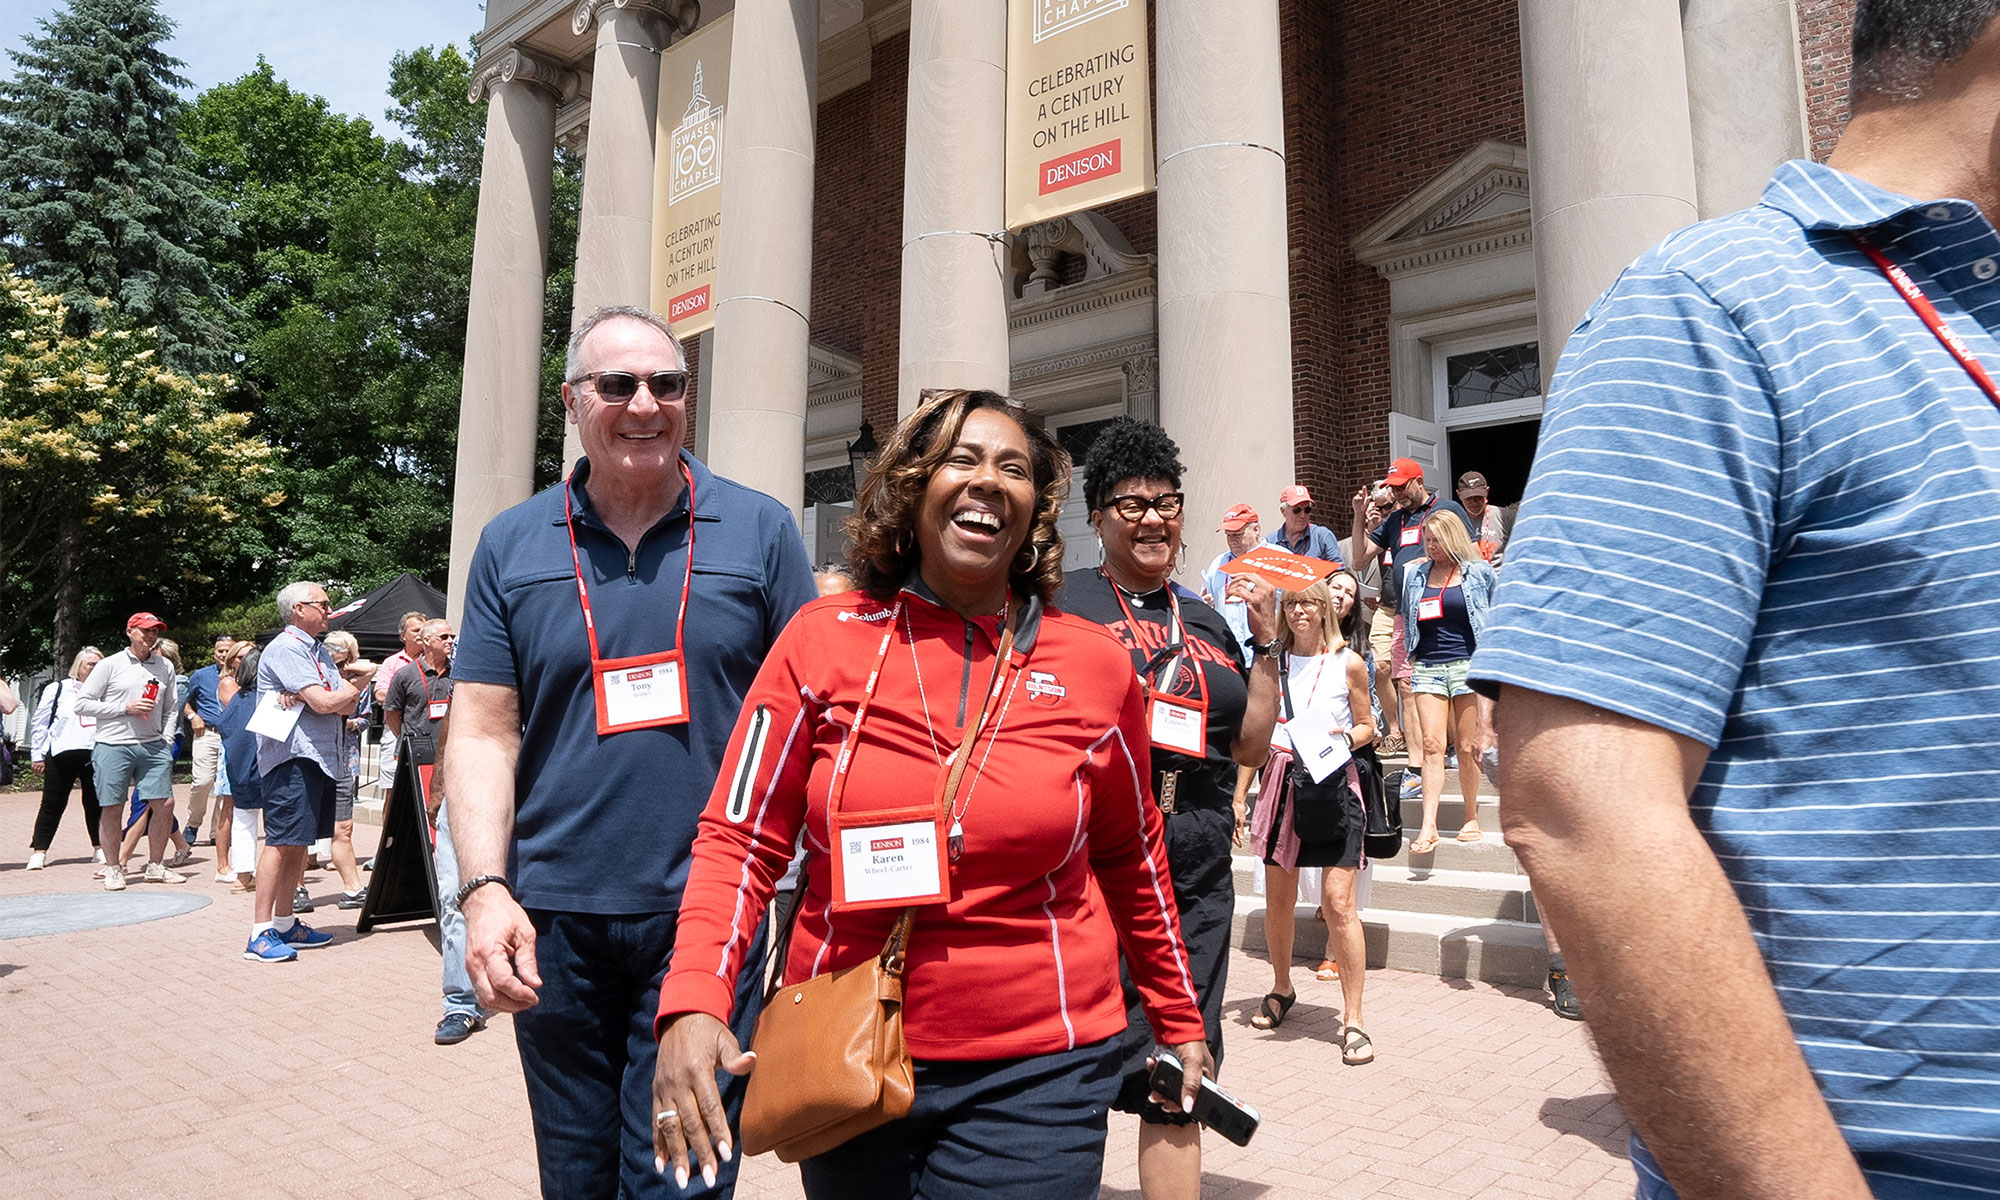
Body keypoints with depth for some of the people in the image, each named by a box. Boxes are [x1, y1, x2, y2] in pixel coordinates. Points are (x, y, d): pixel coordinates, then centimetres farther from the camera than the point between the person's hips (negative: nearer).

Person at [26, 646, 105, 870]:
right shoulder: (58, 688, 8)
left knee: (95, 803, 7)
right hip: (62, 756, -2)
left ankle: (100, 848, 16)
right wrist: (37, 755, 2)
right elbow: (40, 724, 8)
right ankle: (39, 851, 8)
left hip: (96, 755, 2)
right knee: (53, 804, 1)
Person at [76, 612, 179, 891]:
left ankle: (155, 866, 12)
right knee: (111, 809, 1)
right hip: (113, 746, -3)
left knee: (164, 804, -2)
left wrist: (166, 739, 7)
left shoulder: (165, 667, 12)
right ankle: (113, 869, 15)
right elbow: (82, 703, -1)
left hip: (153, 747, 3)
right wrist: (125, 708, -10)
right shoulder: (110, 665, 2)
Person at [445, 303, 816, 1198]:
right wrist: (484, 889, -8)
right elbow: (482, 730, 4)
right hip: (554, 918, 3)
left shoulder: (760, 530, 1)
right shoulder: (512, 545, 5)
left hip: (706, 914, -2)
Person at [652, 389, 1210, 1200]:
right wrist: (694, 1002, -19)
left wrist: (1179, 1018, 18)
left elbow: (1131, 861, 10)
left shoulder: (1097, 664, -3)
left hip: (1038, 1072, 0)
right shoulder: (823, 639, -5)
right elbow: (739, 837, -4)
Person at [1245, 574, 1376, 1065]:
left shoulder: (1348, 664, 3)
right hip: (1282, 780, 3)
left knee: (1338, 900, -10)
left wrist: (1348, 738, -10)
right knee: (1278, 898, 9)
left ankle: (1353, 1019, -1)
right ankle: (1282, 989, 33)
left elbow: (1367, 726, 13)